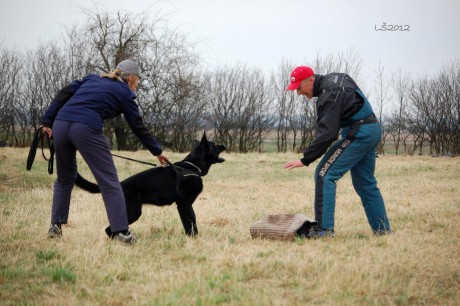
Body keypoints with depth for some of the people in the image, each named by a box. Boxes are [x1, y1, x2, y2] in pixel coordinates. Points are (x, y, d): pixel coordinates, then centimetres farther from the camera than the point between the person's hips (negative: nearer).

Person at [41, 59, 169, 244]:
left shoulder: (92, 79, 27)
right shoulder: (124, 93, 14)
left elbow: (63, 95, 17)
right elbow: (138, 127, 18)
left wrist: (47, 121, 17)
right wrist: (157, 151, 28)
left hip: (60, 124, 6)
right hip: (86, 128, -6)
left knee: (65, 178, 24)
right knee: (109, 180, 1)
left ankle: (55, 225, 22)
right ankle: (120, 231, -3)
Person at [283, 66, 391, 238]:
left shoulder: (329, 94, -19)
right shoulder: (335, 78, 12)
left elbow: (326, 133, -25)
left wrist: (306, 160, -25)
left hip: (358, 134, -10)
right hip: (373, 130, 10)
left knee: (324, 174, -11)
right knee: (365, 182, 17)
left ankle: (324, 229, -15)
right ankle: (382, 229, 20)